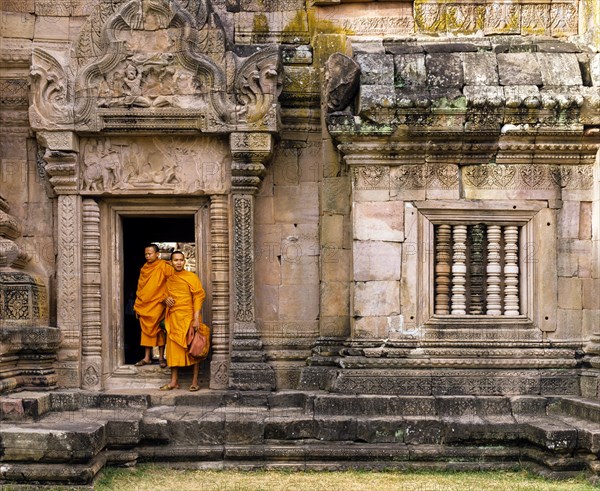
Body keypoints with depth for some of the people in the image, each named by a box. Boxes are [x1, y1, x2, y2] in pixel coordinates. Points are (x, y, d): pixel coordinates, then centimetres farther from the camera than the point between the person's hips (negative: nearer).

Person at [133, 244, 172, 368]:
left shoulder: (163, 266, -6)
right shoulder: (144, 268, 13)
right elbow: (140, 287, 17)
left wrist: (166, 297, -19)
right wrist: (137, 306, 16)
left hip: (157, 305, -5)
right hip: (144, 304, 5)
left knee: (158, 330, -1)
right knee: (146, 330, 7)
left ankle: (161, 357, 6)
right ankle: (147, 357, 12)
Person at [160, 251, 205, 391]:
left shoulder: (191, 277, -2)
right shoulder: (168, 279, 11)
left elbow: (198, 297, -6)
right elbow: (164, 294, 27)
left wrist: (196, 318, -14)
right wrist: (166, 299, 1)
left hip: (188, 318, -5)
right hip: (173, 318, 5)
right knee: (173, 348, 5)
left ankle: (195, 382, 1)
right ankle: (174, 381, 10)